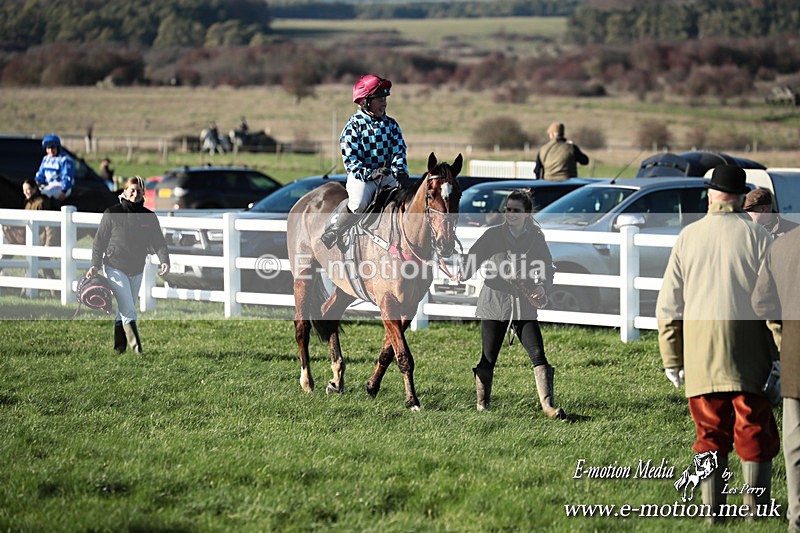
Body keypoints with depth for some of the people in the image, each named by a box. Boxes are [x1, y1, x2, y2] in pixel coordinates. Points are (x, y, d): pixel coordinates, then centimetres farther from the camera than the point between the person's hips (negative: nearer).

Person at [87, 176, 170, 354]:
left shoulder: (149, 217, 4)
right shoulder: (112, 213, -4)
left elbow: (158, 241, -1)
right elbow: (100, 240, -1)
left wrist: (164, 260, -20)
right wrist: (95, 265, -10)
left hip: (136, 270, 4)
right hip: (115, 268, -4)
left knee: (125, 311, 12)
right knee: (129, 311, -14)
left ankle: (118, 349, 21)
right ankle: (137, 350, -18)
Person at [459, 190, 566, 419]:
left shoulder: (536, 239, 4)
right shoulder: (493, 235, -1)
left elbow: (546, 268, 8)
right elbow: (473, 257, -6)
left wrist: (542, 287, -13)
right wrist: (465, 273, -28)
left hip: (524, 306, 1)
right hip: (494, 303, -1)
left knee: (538, 355, -8)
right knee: (488, 359, 3)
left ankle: (548, 406, -8)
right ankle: (482, 403, 21)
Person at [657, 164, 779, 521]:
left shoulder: (689, 237, 9)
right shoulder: (757, 236, 1)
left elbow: (668, 304, 10)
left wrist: (672, 359, 16)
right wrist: (780, 357, 0)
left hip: (700, 350, 2)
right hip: (748, 350, -2)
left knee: (710, 433, 8)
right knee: (755, 432, 1)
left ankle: (712, 510, 5)